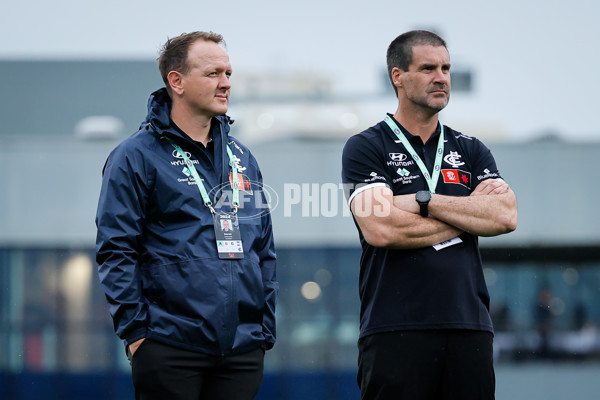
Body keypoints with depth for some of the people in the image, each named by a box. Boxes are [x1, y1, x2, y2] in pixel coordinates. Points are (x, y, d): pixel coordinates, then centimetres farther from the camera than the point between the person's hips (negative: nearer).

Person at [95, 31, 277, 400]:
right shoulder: (137, 156, -2)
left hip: (243, 352, 5)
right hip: (170, 350, -5)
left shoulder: (242, 159, 17)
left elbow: (265, 252, 20)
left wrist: (266, 331, 13)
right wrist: (134, 329, -11)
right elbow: (116, 251, -6)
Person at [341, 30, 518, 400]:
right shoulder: (366, 148, 4)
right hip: (396, 329, -4)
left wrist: (424, 202, -7)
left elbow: (506, 217, 0)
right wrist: (468, 215, -2)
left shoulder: (470, 151, 17)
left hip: (470, 328, 4)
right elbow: (379, 229, -12)